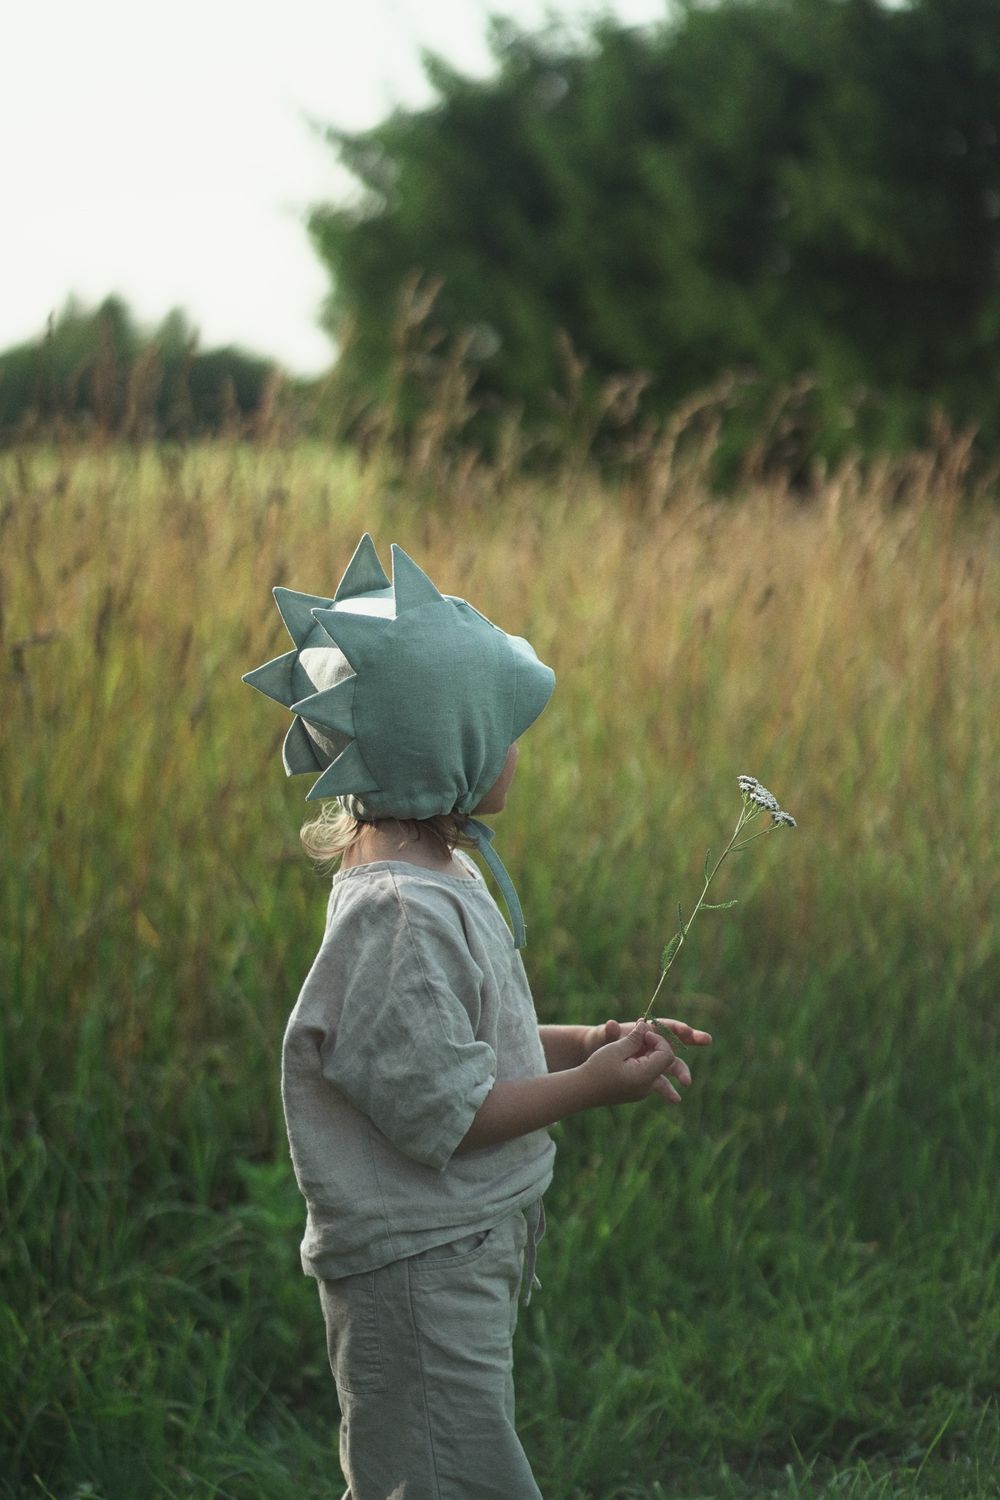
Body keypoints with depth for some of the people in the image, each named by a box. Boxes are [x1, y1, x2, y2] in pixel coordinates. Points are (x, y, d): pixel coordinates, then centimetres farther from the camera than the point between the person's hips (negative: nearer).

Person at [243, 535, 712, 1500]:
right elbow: (437, 1111, -24)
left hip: (468, 1257, 10)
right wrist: (589, 1086, -16)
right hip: (417, 1269, -10)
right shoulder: (402, 914, -24)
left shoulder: (440, 877, 8)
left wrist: (590, 1043, 5)